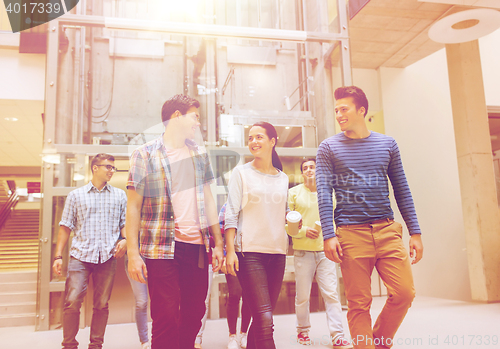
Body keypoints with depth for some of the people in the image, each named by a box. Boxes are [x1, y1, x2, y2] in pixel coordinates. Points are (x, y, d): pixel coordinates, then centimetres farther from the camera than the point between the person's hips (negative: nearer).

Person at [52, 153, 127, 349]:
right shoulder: (76, 195, 10)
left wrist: (124, 240, -6)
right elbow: (65, 227, 8)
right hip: (80, 255, -1)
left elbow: (125, 223, 14)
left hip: (108, 257, 1)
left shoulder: (120, 195, 14)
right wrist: (58, 256, 2)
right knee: (72, 301, -7)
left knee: (102, 304, 5)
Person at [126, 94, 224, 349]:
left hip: (197, 247, 5)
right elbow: (133, 206, -2)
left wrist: (218, 242, 11)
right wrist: (133, 253, -8)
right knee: (167, 319, -3)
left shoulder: (199, 154, 13)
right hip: (162, 248, -4)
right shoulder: (145, 154, -1)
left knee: (194, 315, 11)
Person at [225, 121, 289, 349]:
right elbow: (231, 214, -5)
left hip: (277, 252, 5)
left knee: (262, 319, 8)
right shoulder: (241, 172, 2)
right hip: (249, 251, -4)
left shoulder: (282, 178, 14)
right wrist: (230, 250, -13)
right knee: (264, 320, -11)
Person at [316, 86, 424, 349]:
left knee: (404, 293, -2)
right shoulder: (329, 147, 4)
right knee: (359, 304, 1)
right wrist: (329, 236, -11)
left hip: (388, 231, 3)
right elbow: (324, 194, -2)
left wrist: (415, 232, 8)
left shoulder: (387, 144, 12)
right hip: (351, 233, -2)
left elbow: (402, 190, 13)